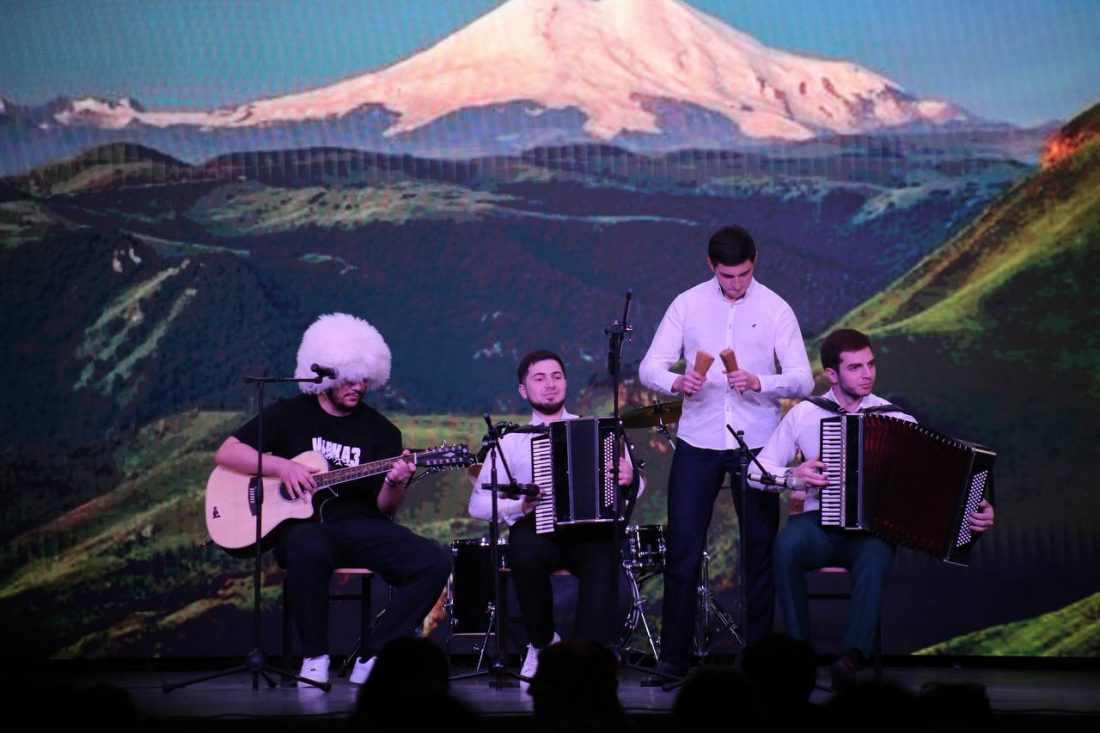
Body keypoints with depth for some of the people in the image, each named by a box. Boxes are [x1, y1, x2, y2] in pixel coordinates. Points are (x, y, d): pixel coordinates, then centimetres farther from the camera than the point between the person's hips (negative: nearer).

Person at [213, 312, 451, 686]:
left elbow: (385, 508, 7)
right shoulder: (291, 414, 6)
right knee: (309, 550, -41)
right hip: (303, 525, -3)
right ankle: (315, 658, -24)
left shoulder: (381, 430, 10)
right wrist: (280, 466, -14)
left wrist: (394, 484, -17)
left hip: (361, 526, 3)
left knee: (435, 562, -21)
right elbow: (226, 452, 1)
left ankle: (373, 657, -17)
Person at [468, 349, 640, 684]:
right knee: (525, 552, -36)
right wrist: (520, 505, -10)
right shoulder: (511, 441, 15)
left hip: (590, 529, 0)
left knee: (604, 555, -35)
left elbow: (631, 488, 14)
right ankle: (542, 644, -12)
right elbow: (477, 504, 9)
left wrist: (628, 478, -10)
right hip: (537, 531, 0)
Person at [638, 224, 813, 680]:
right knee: (683, 550, -1)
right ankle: (673, 657, 5)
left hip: (756, 442, 0)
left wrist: (758, 382, -26)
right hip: (697, 442, 0)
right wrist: (676, 382, -23)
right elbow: (650, 367, -1)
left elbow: (802, 379, -7)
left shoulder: (775, 310, -2)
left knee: (760, 551, 5)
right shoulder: (687, 305, 1)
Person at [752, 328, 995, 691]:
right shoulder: (805, 414, 7)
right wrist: (795, 475, -10)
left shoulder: (897, 420, 7)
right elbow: (758, 470, 11)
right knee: (787, 544, -35)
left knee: (875, 557, -37)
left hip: (872, 529, 0)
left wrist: (975, 511, -15)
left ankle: (853, 659, -46)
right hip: (817, 525, 1)